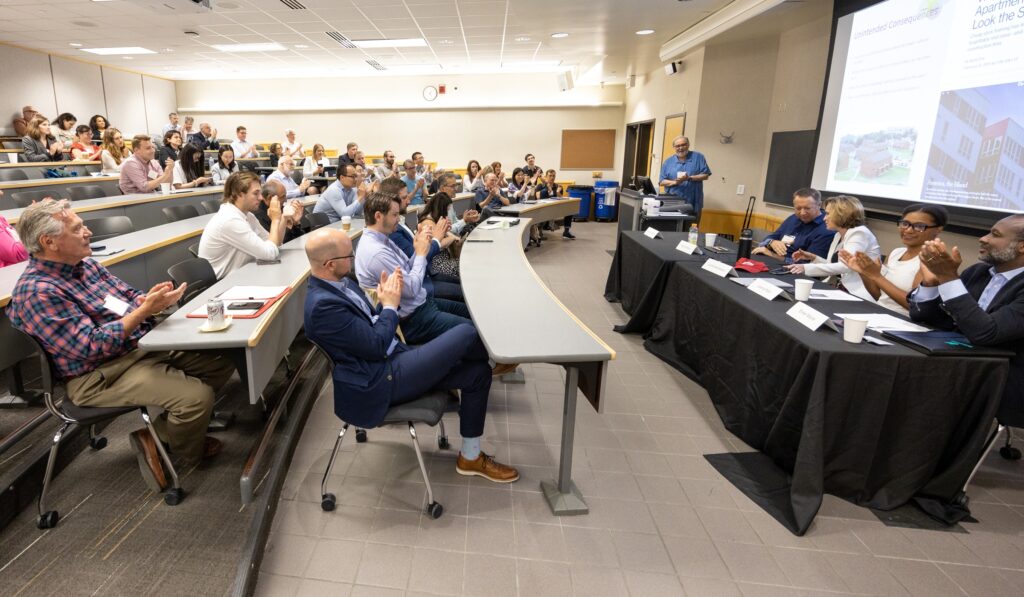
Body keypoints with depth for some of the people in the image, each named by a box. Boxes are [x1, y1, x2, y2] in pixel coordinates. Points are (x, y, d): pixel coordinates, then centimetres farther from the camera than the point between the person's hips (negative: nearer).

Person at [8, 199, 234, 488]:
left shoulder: (84, 265, 8)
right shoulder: (37, 292, -18)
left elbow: (128, 296, 13)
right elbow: (92, 347, -23)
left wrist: (150, 298, -12)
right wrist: (144, 310, -26)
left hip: (143, 344, 9)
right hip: (100, 375, -9)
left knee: (222, 361, 1)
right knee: (197, 396, -27)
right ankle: (185, 452, 8)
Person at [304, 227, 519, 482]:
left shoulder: (339, 283, 7)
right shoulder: (323, 304, -23)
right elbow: (377, 346, -20)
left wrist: (388, 298, -2)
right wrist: (390, 304, -7)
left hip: (393, 359, 10)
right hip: (381, 381, -10)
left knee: (477, 374, 3)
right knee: (467, 334, -16)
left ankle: (470, 457, 16)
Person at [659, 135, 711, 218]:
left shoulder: (698, 157, 5)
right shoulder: (668, 162, 9)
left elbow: (705, 175, 0)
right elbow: (662, 181, 5)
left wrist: (689, 178, -16)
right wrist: (675, 182, -15)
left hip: (692, 203, -1)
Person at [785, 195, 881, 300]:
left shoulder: (859, 233, -10)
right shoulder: (839, 236, 17)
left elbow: (845, 266, -24)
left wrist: (807, 268, -28)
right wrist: (813, 258, 7)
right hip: (842, 289, 8)